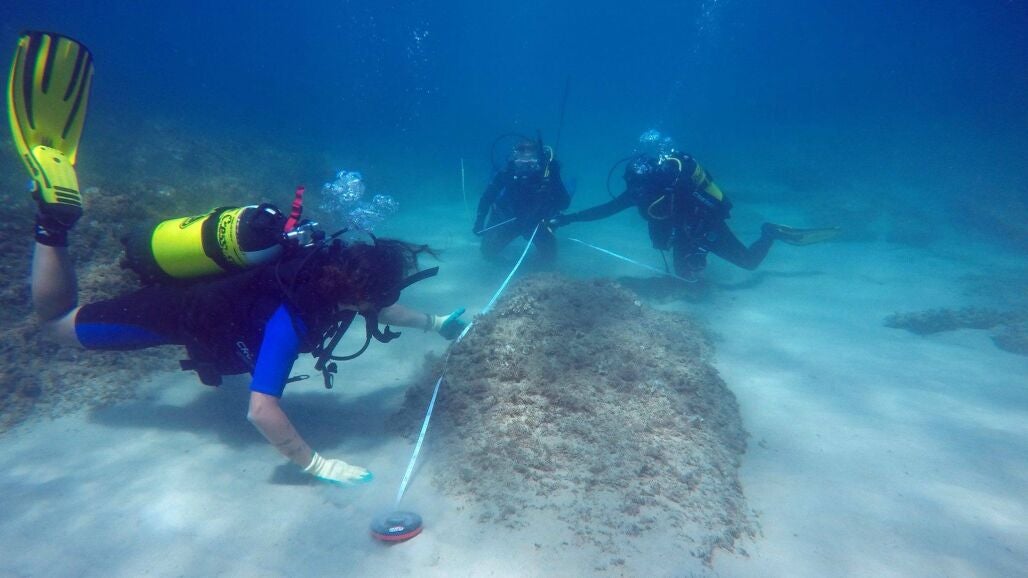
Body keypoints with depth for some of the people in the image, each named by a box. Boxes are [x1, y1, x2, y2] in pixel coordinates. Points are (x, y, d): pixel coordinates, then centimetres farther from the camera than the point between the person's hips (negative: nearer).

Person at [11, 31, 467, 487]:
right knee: (57, 321, 14)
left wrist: (433, 322, 8)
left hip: (217, 282, 6)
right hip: (183, 312, -6)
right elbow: (260, 411, -43)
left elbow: (377, 309, 6)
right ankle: (54, 211, 9)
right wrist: (317, 466, -38)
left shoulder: (336, 267, -17)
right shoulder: (291, 317, -41)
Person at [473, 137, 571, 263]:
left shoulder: (549, 171, -28)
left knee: (549, 256, -8)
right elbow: (488, 196, -12)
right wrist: (479, 221, -14)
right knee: (488, 252, -5)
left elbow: (565, 203, -26)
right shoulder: (508, 171, -28)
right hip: (507, 218, 0)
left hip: (535, 221, 0)